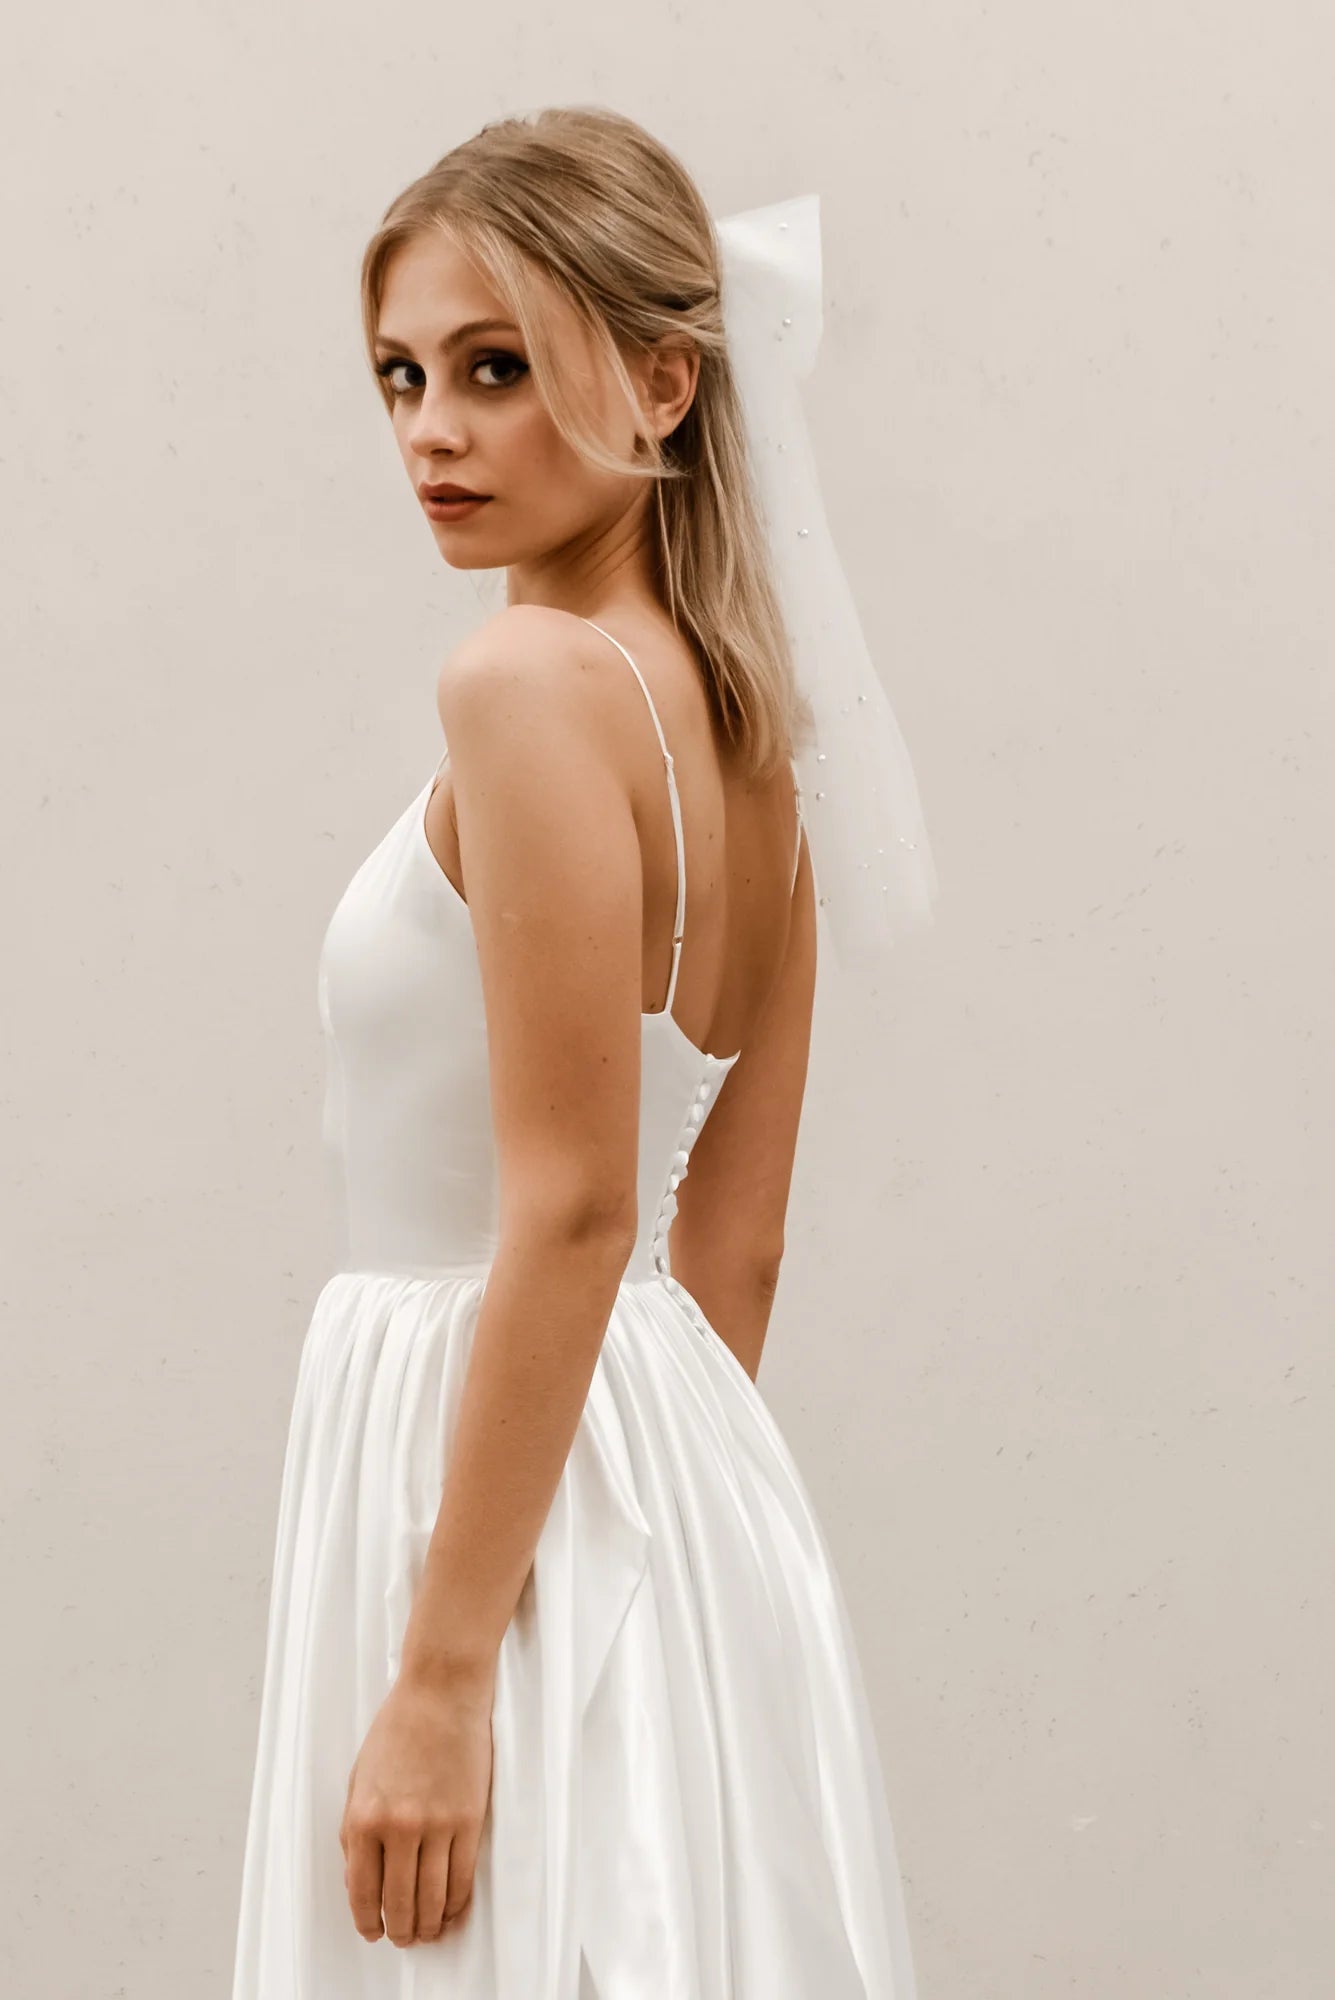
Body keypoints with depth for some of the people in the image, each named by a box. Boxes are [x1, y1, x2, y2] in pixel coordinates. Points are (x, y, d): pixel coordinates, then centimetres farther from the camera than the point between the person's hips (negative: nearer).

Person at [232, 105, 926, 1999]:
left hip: (500, 1468, -9)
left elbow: (571, 1217, -21)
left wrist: (441, 1669, -19)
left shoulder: (531, 684, -16)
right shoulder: (738, 720, 10)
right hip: (693, 1467, 9)